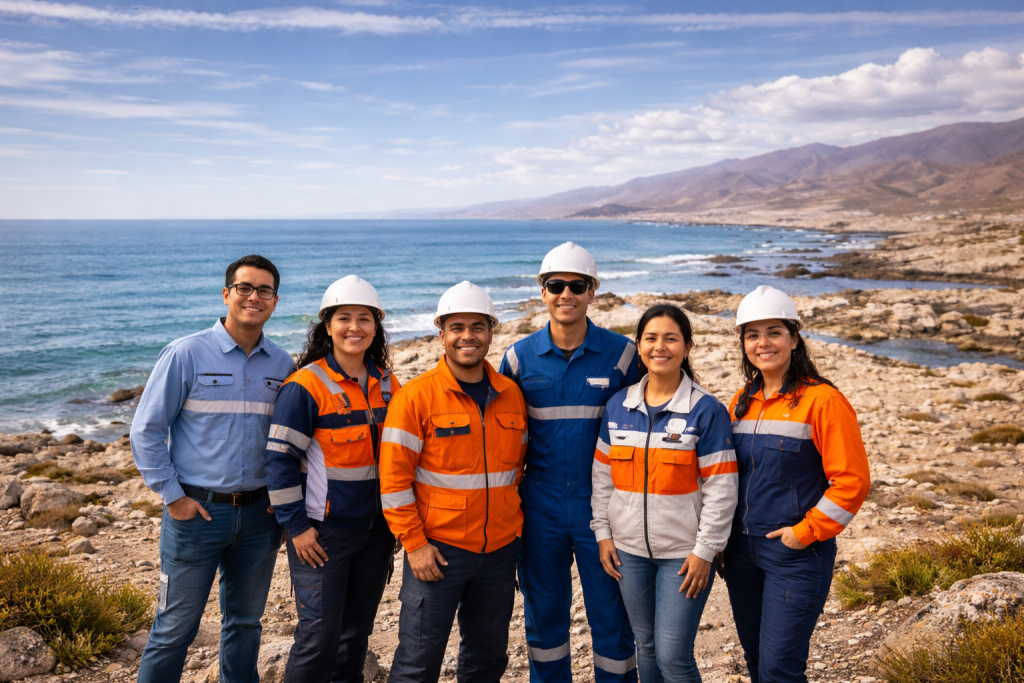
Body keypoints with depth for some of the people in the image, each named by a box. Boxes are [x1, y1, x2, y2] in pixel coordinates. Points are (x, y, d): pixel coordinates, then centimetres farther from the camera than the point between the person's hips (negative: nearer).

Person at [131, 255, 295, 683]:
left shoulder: (282, 364, 4)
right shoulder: (186, 354, -8)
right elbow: (146, 430, -6)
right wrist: (172, 496, -9)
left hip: (259, 513, 4)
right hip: (197, 511, -4)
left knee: (245, 622, 18)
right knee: (175, 628, 7)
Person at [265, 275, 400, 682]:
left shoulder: (387, 384, 6)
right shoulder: (306, 386, -13)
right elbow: (279, 458, -13)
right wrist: (296, 525, -14)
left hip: (375, 529, 6)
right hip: (323, 532, -5)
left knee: (357, 631, 16)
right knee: (319, 636, -3)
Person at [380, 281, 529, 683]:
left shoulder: (511, 395, 4)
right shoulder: (416, 397, -10)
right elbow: (394, 479, -11)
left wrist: (516, 526, 10)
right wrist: (414, 544, -13)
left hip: (500, 550, 5)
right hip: (438, 549, -4)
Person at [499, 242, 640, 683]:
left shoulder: (622, 354, -4)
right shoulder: (519, 357, 0)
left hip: (603, 505, -2)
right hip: (541, 508, 2)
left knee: (611, 617, 8)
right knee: (543, 616, 15)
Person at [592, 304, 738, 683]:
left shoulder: (707, 410, -10)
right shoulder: (618, 406, 3)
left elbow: (721, 490, -10)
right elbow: (602, 476, 8)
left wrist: (705, 551, -11)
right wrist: (603, 533, 5)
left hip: (683, 552, -4)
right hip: (629, 551, 4)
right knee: (646, 646, 17)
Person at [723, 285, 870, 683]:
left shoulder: (822, 401, -12)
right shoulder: (742, 402, 9)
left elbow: (852, 481, -14)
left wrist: (806, 531, -14)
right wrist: (726, 535, 11)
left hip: (795, 553, -6)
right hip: (742, 551, 7)